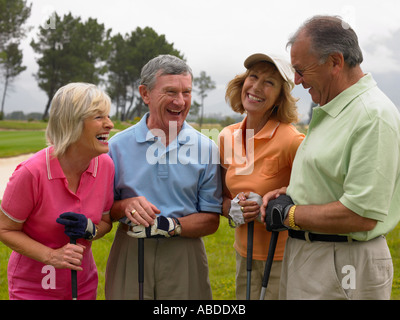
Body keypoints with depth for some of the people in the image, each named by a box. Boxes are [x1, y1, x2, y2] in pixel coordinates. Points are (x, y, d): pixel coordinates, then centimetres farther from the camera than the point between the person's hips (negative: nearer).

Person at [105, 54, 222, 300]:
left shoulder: (206, 149, 0)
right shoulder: (119, 145, 2)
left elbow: (211, 220, -1)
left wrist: (171, 226, -17)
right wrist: (126, 206, -16)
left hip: (184, 257, 0)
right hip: (130, 254, 0)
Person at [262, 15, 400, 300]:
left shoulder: (373, 115, -20)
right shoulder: (329, 110, 11)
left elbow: (361, 216, -26)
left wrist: (289, 214, -15)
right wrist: (289, 193, 4)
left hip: (343, 266, -9)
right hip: (305, 255, 9)